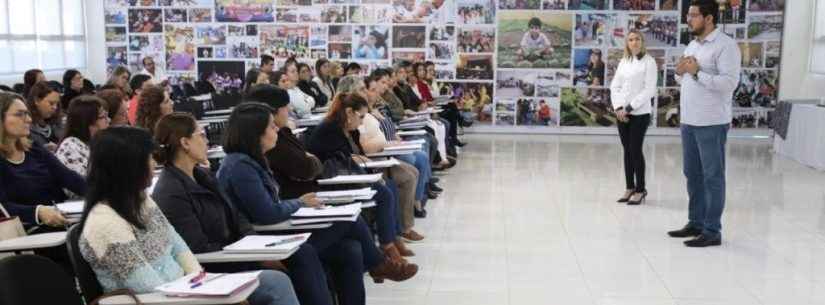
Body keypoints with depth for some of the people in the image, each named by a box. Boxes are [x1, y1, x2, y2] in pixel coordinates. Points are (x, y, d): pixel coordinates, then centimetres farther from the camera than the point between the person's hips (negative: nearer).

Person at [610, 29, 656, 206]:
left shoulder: (649, 61, -5)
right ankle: (630, 188, 17)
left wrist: (630, 107, -15)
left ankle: (640, 190, 7)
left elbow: (649, 90, -12)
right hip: (622, 113, 5)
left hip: (640, 113, -5)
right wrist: (618, 107, -5)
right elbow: (615, 86, 9)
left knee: (635, 150, -5)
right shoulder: (623, 61, 10)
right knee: (627, 151, 9)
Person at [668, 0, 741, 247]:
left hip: (711, 123, -8)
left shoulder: (725, 45, -10)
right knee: (693, 174, 13)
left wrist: (697, 72, -20)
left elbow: (729, 83, -20)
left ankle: (712, 231, 4)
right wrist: (680, 73, 1)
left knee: (712, 176, -2)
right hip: (689, 120, 8)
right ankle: (695, 223, 23)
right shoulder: (692, 45, 15)